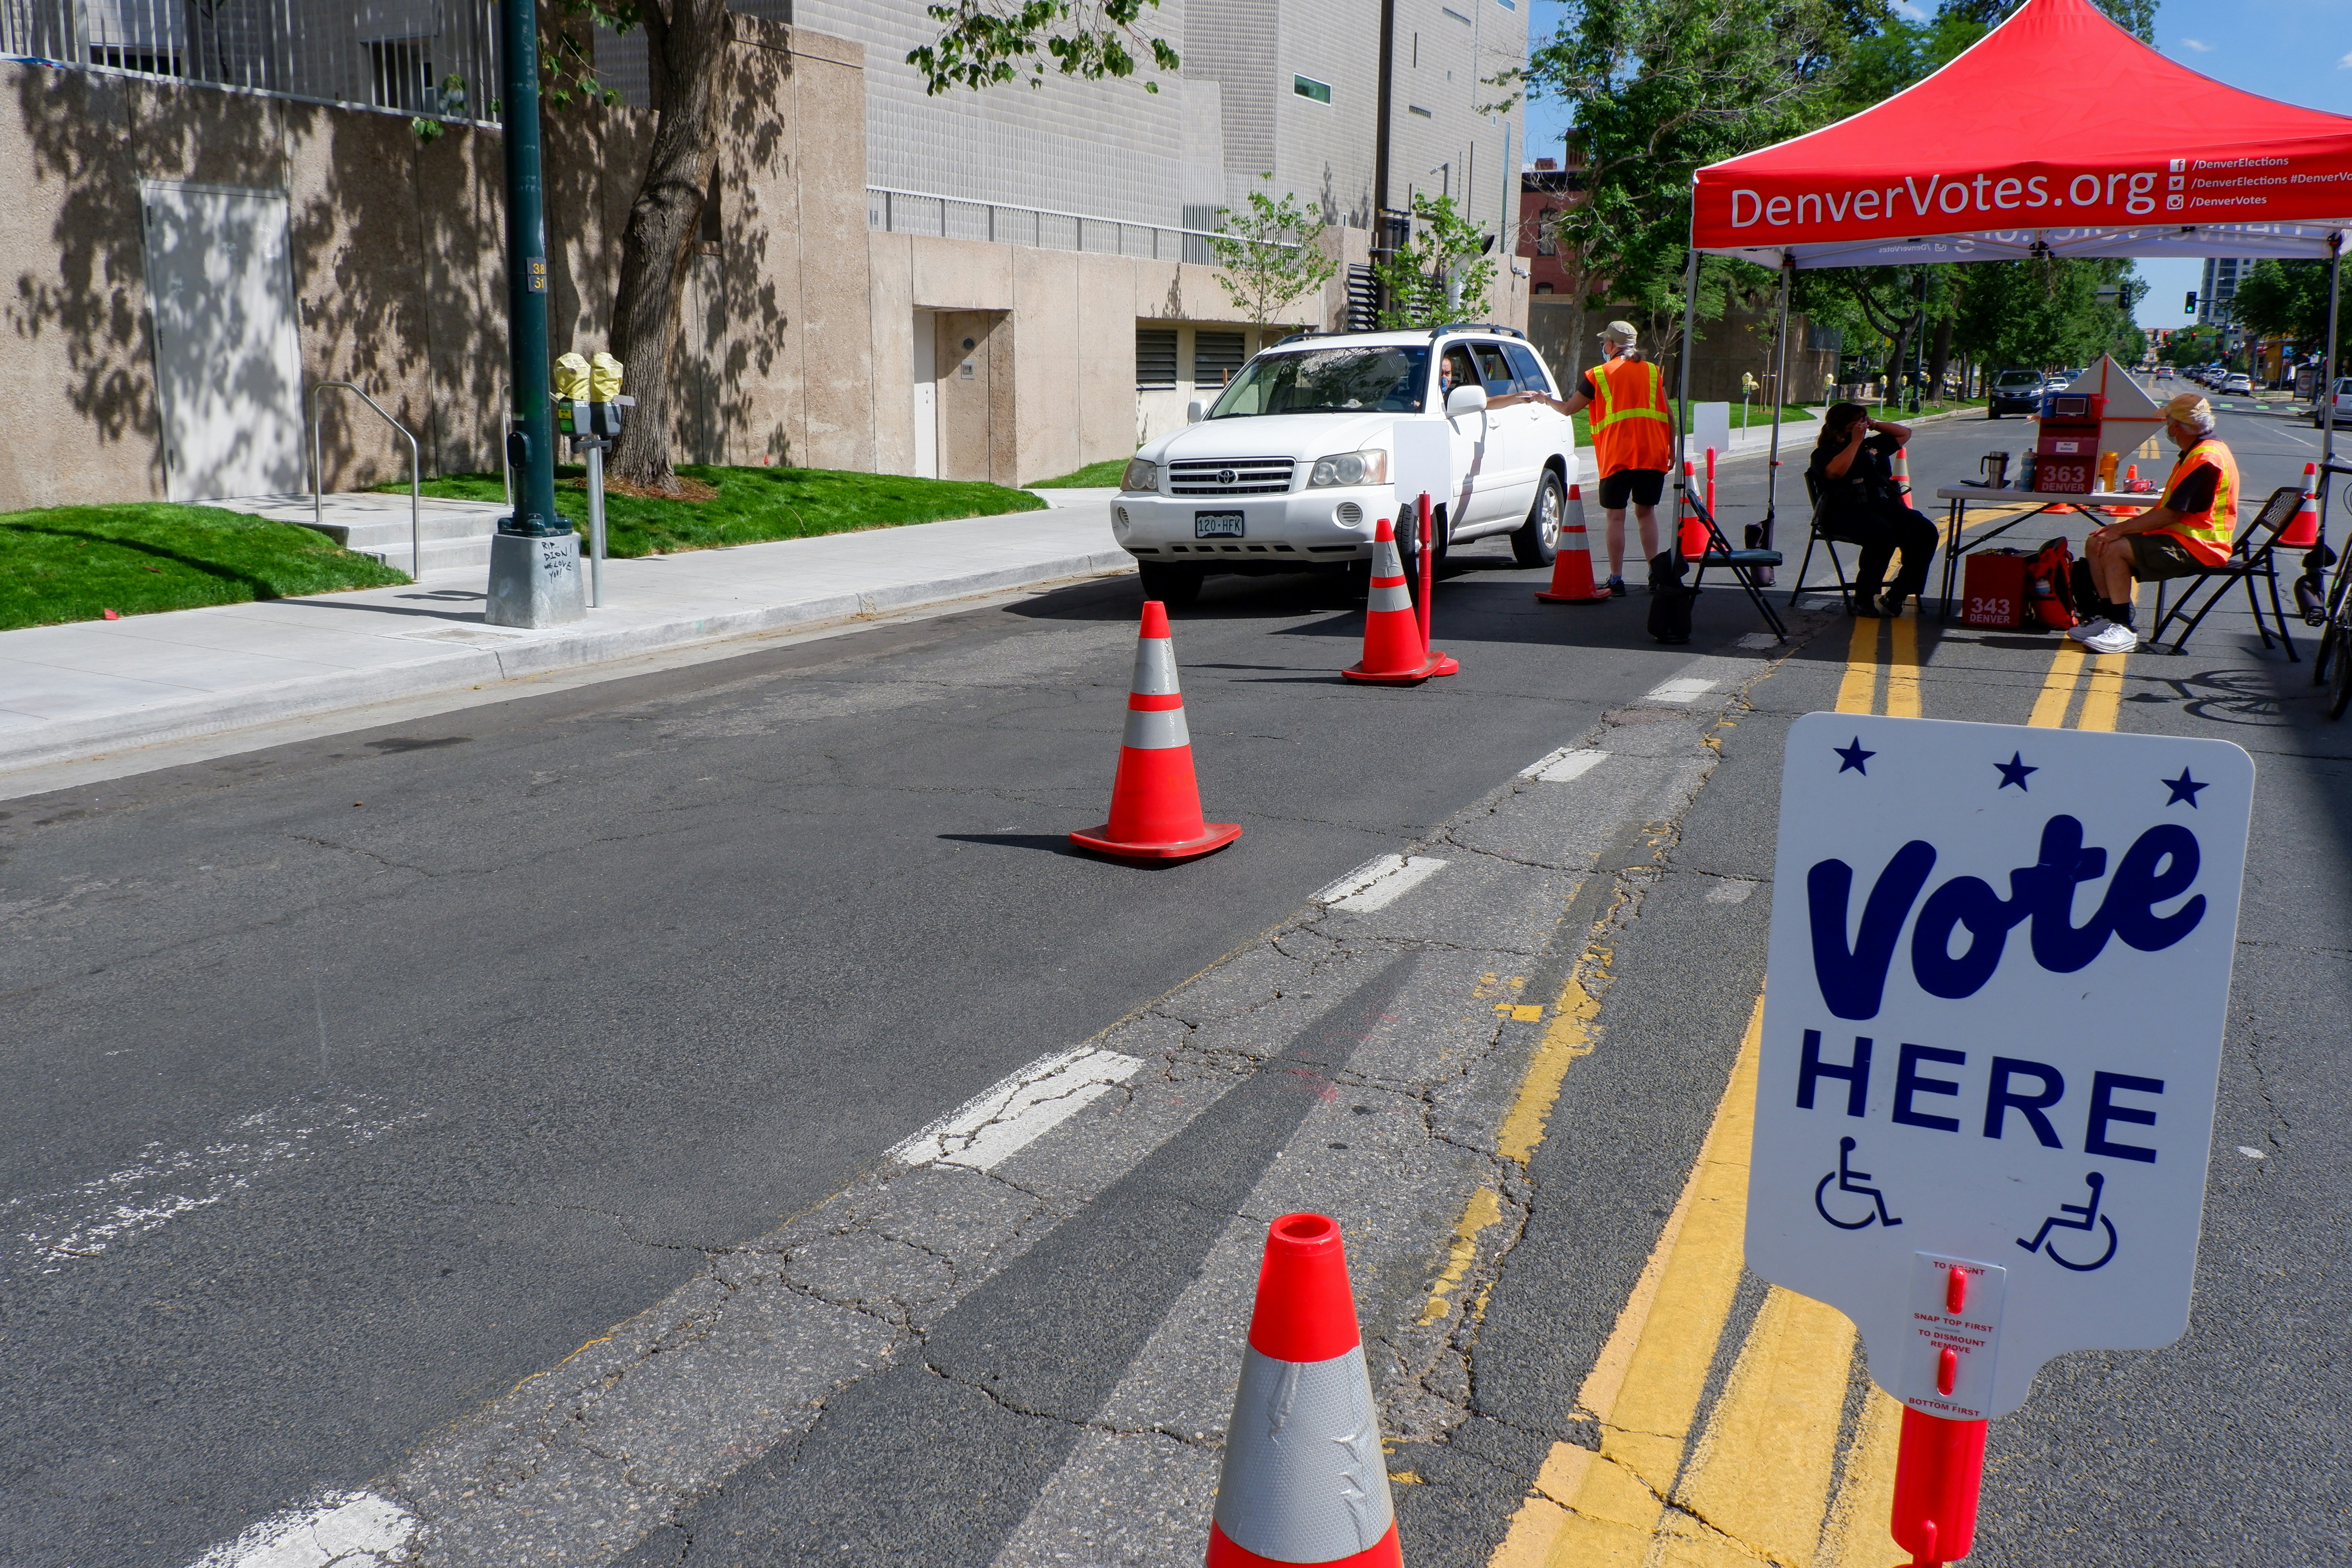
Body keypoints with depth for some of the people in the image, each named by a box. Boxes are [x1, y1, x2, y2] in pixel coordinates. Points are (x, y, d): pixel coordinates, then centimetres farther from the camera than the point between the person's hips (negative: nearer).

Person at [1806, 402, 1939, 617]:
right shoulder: (1825, 452, 9)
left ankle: (1896, 596, -18)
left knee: (1925, 532, -20)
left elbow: (1905, 433, 41)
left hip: (1885, 505, 7)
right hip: (1845, 512, -7)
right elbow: (1836, 471, -14)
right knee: (1882, 534, -38)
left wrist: (1875, 425, 27)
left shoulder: (1872, 446, 29)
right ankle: (1863, 599, -26)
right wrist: (1856, 442, -4)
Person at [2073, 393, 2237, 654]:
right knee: (2096, 544, 3)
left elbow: (2171, 514, -23)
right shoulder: (2193, 454, 17)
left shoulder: (2207, 459, -18)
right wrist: (2121, 527, 7)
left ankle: (2125, 630, -20)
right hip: (2180, 536, 11)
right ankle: (2108, 616, 3)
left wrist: (2121, 529, -18)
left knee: (2114, 549, -26)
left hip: (2196, 546, -11)